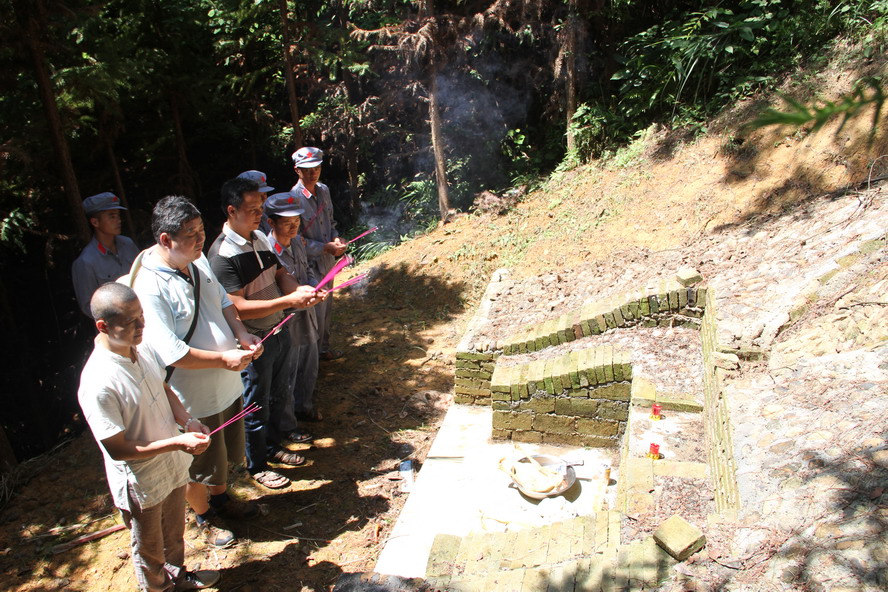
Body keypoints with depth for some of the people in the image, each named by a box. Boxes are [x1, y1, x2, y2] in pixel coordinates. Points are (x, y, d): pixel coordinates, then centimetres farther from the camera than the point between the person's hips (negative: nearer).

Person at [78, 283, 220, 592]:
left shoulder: (143, 348, -11)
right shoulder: (98, 385, -34)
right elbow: (117, 449, -27)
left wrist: (187, 421, -10)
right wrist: (177, 443, -30)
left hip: (172, 465, 7)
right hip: (140, 484, -7)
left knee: (174, 532, 31)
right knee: (149, 547, 22)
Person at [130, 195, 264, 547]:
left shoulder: (198, 260, -3)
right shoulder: (149, 286, -28)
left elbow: (222, 300, 12)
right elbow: (169, 352, -29)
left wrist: (242, 335, -5)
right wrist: (224, 358, -25)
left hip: (225, 383, 8)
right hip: (192, 396, -7)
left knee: (224, 451, 27)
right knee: (199, 465, 16)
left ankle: (221, 497, 52)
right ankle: (203, 517, 41)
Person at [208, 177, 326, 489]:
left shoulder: (260, 238, 2)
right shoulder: (223, 254, -24)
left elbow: (280, 273, 9)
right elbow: (239, 307, -28)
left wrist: (299, 289, -14)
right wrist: (288, 301, -32)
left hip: (278, 331, 8)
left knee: (277, 395, 24)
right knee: (256, 407, 11)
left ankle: (272, 445, 47)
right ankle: (256, 465, 31)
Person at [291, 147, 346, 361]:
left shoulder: (324, 190, 3)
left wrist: (336, 239, -4)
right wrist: (326, 247, -21)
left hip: (327, 261, 8)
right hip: (310, 264, -7)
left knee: (327, 307, 19)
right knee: (316, 310, 0)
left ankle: (324, 348, 37)